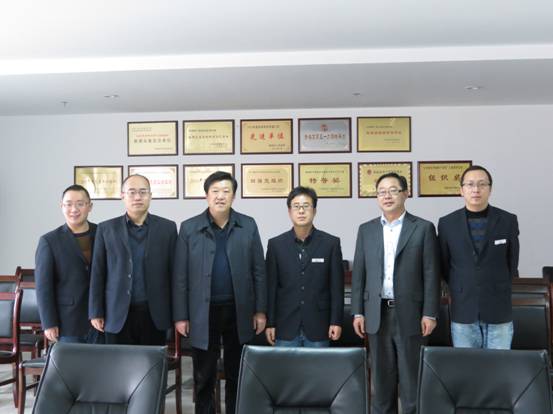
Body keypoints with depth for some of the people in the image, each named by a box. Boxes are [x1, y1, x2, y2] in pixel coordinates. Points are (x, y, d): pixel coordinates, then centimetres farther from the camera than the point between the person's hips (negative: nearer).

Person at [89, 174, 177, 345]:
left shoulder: (167, 227, 4)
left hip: (154, 314, 0)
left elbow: (174, 272, 5)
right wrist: (96, 312, 1)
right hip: (117, 314, 0)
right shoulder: (106, 229, 4)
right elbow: (98, 273, 4)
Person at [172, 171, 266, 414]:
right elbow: (180, 276, -1)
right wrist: (180, 316, -3)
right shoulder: (189, 228, -1)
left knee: (237, 374, 11)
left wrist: (260, 311, 0)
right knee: (204, 377, 8)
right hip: (203, 312, -1)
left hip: (239, 311, 1)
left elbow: (258, 271, 4)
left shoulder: (248, 226, 2)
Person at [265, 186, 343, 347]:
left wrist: (336, 321, -3)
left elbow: (337, 286, 1)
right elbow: (270, 287, 3)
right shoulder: (276, 244, 2)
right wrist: (269, 323, 1)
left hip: (318, 327, 0)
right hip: (286, 327, 1)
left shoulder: (331, 243, 0)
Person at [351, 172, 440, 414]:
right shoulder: (366, 230, 9)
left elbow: (431, 274, -3)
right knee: (382, 376, 9)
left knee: (411, 377, 3)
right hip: (377, 314, 3)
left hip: (409, 314, -3)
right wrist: (358, 312, 2)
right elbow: (358, 274, 8)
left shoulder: (423, 228, 0)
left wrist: (429, 314, -7)